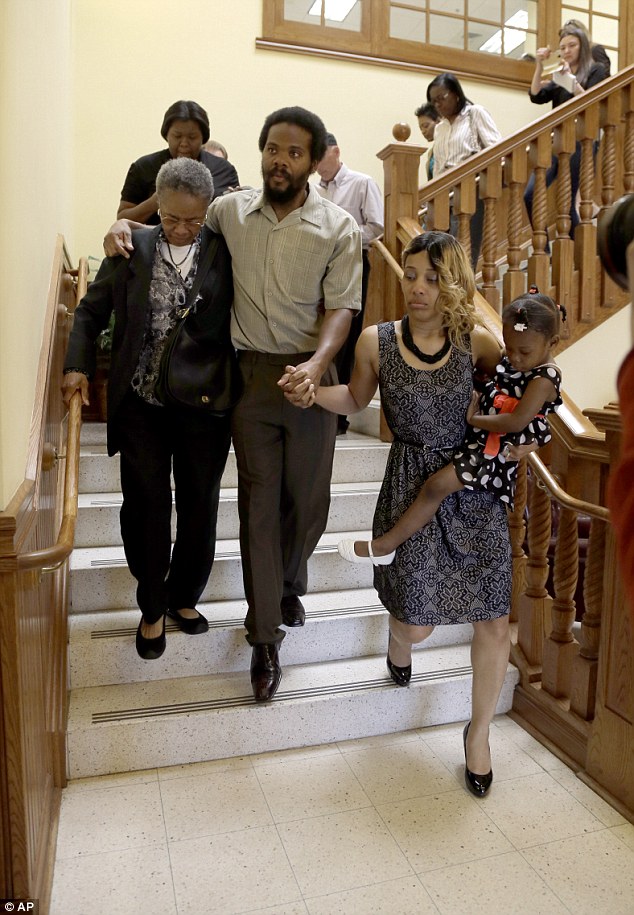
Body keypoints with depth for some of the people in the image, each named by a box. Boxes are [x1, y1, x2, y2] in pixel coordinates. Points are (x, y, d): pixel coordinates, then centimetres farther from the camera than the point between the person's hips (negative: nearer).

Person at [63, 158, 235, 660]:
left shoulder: (225, 251, -2)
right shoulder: (132, 249, 1)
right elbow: (92, 311, 8)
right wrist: (78, 365, -4)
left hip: (203, 407, 0)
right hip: (141, 406, 0)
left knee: (199, 506, 11)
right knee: (145, 507, 5)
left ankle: (184, 596, 35)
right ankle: (152, 608, 28)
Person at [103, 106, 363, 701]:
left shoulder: (338, 228, -2)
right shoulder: (230, 211, 5)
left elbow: (341, 307, -7)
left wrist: (317, 364, -25)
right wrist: (127, 226, 3)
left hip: (309, 374, 0)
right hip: (250, 373, 1)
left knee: (308, 498, 8)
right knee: (258, 502, 2)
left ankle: (289, 586, 39)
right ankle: (265, 635, 12)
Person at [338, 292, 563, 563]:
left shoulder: (544, 378, -18)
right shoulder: (509, 361, 6)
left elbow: (516, 421, -26)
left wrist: (473, 419, -16)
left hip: (496, 451, -10)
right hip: (478, 438, 10)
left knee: (437, 484, -17)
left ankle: (385, 546, -10)